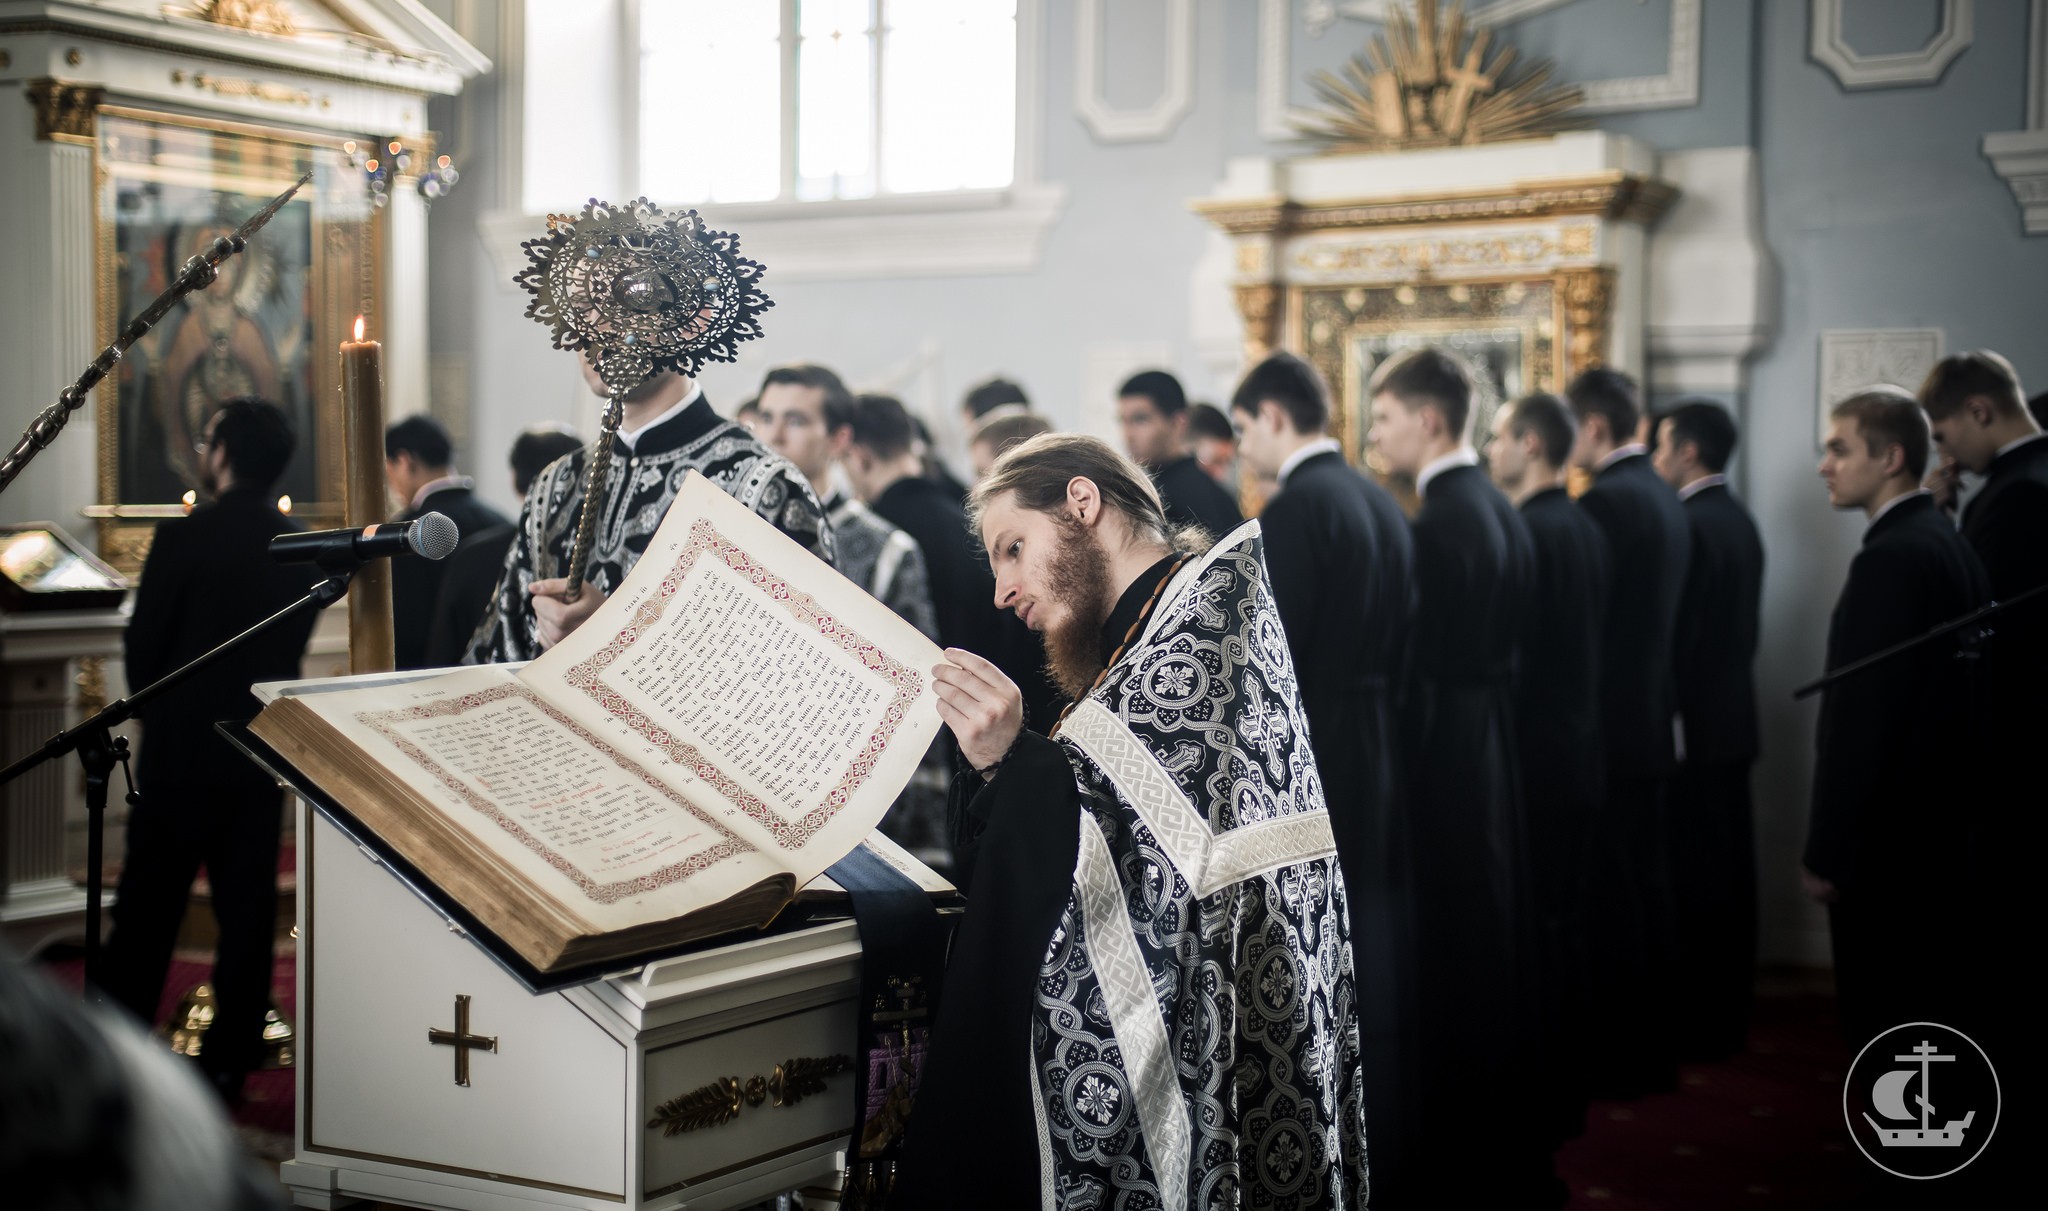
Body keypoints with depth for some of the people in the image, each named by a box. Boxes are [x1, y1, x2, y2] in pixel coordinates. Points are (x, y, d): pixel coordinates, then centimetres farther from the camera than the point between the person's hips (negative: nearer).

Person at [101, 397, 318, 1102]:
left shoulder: (183, 538, -14)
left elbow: (143, 646, -7)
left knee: (147, 909, 6)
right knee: (247, 906, 9)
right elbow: (293, 649, 7)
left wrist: (154, 713, 9)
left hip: (180, 752, -4)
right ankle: (229, 1062, 13)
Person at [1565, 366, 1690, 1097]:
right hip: (1651, 726, 9)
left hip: (1606, 729, -9)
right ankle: (1652, 1049, 22)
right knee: (1646, 888, 14)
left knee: (1610, 897, -4)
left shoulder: (1606, 502, -16)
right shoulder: (1665, 499, 13)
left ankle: (1614, 1057, 2)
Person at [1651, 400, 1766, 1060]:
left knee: (1693, 879, -4)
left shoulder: (1688, 527, -17)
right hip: (1734, 720, 9)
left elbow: (1675, 636, -19)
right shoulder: (1740, 521, 12)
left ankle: (1698, 1024, 1)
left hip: (1693, 728, -9)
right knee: (1730, 873, 13)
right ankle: (1727, 1015, 21)